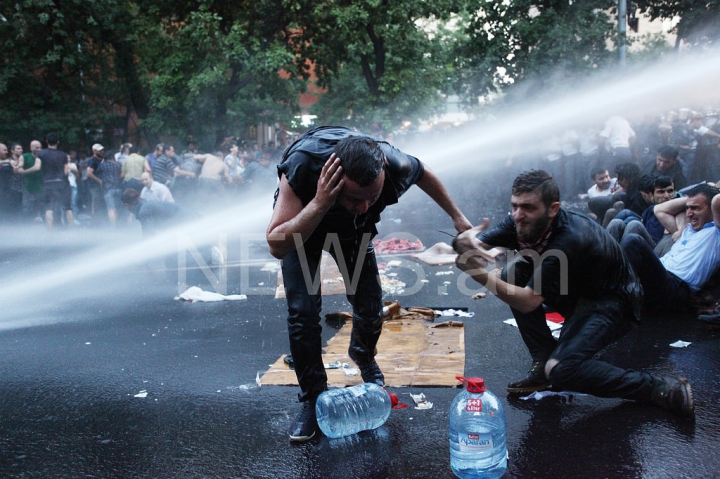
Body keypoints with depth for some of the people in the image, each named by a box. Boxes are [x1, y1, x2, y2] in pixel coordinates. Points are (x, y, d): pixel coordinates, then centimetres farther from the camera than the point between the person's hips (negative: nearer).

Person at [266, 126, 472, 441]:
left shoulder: (395, 166, -35)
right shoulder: (302, 165, -44)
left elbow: (424, 173, -7)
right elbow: (277, 246, -43)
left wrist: (457, 216, 5)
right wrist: (320, 204, -56)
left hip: (353, 231, 3)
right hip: (301, 226, -2)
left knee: (370, 311, 3)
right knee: (302, 313, -15)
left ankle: (363, 356, 39)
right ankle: (312, 400, 4)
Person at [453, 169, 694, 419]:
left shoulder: (570, 240, -35)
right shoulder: (521, 224, -13)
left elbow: (528, 302, -35)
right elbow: (476, 244, -17)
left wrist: (481, 275, -46)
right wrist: (464, 241, -42)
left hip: (612, 303, -8)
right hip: (575, 292, 8)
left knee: (562, 369, -27)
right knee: (513, 274, -11)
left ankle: (662, 389, -13)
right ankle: (544, 363, -1)